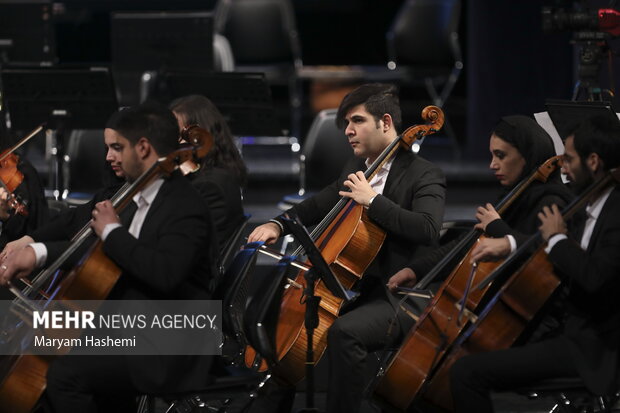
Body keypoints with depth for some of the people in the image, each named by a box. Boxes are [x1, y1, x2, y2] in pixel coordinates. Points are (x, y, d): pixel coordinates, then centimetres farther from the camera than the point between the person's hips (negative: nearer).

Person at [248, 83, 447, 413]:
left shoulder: (424, 175, -8)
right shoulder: (355, 170, 16)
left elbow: (428, 230, -25)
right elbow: (318, 206, 29)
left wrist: (372, 199, -23)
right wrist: (278, 225, 10)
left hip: (394, 298, -8)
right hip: (348, 287, 8)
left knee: (344, 332, -36)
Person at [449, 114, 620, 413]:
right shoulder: (590, 212, 14)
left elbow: (595, 275, -33)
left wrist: (557, 239, -16)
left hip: (592, 351, -11)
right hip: (571, 331, 11)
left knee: (467, 372, -20)